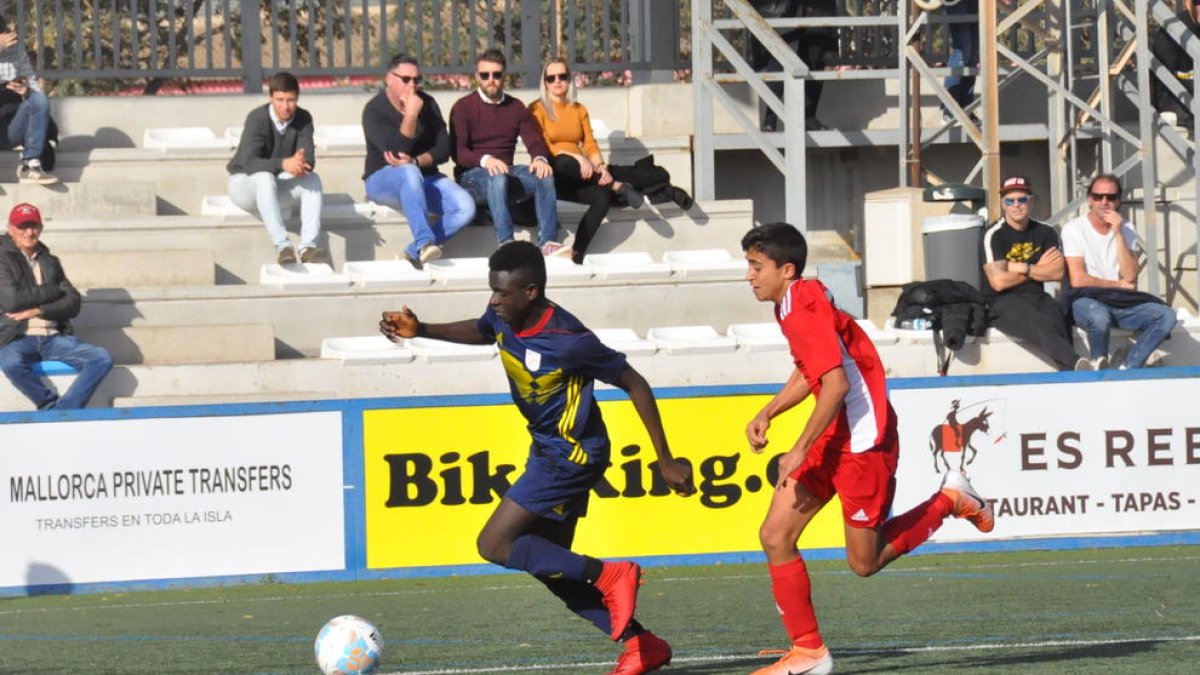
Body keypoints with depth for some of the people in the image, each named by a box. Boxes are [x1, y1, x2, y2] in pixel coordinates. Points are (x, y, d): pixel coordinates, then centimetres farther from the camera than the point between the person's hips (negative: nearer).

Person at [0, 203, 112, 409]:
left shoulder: (50, 262, 18)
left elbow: (73, 303, 8)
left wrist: (38, 311, -10)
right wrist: (53, 291, 0)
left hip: (54, 338, 4)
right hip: (18, 339, -4)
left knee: (102, 359, -19)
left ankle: (61, 413, -24)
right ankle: (53, 407, -20)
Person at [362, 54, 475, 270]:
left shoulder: (428, 104, 5)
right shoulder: (374, 110, -10)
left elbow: (443, 149, 0)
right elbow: (397, 150, -22)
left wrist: (416, 161, -19)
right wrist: (411, 114, -26)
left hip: (424, 175, 5)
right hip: (383, 179, -5)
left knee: (466, 208, -21)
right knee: (409, 173, -41)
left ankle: (414, 252, -22)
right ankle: (424, 243, -51)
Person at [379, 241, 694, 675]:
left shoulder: (568, 341, -27)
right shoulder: (503, 319, -5)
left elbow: (635, 385, -17)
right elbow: (482, 331, 23)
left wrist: (665, 461, -13)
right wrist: (422, 330, 8)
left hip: (571, 455, -9)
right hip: (548, 450, 9)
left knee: (495, 545, -14)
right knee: (551, 568, 10)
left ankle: (609, 576, -12)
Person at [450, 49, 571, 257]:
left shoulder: (516, 108, 17)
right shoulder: (463, 107, 3)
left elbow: (535, 141, 8)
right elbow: (458, 152, -8)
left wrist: (540, 158, -17)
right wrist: (484, 160, -28)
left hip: (506, 172, 4)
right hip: (472, 175, -4)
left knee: (544, 175, -24)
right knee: (497, 177, -38)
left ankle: (548, 242, -33)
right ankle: (506, 243, -46)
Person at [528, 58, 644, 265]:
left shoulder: (579, 110, 19)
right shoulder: (537, 109, 3)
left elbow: (590, 145, 9)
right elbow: (543, 147, -9)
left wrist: (601, 167, -12)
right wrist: (577, 157, -23)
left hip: (578, 177, 4)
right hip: (552, 177, -4)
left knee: (603, 197, -27)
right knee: (563, 162, -39)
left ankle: (576, 255, -30)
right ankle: (617, 187, -23)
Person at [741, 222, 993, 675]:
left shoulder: (804, 309, -21)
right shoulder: (791, 305, 10)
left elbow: (836, 384, -28)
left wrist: (801, 451, -24)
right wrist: (767, 414, 13)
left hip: (862, 441, -10)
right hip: (832, 438, 10)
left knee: (865, 562, 2)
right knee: (775, 536, 0)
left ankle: (951, 500, 19)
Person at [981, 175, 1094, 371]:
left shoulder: (1045, 233, 15)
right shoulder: (994, 235, 1)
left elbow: (1058, 272, 4)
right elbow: (998, 281, -10)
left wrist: (1022, 268, -7)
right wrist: (1039, 269, 2)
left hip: (1038, 298, 4)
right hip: (1004, 303, -4)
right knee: (1044, 328, -35)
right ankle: (1078, 367, -62)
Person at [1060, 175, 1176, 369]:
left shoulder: (1126, 230, 11)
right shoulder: (1074, 229, -3)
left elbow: (1130, 277, -3)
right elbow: (1077, 280, -11)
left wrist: (1118, 234, -9)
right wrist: (1118, 285, -1)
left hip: (1122, 304, 5)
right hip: (1086, 300, -5)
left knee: (1165, 316, -22)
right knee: (1098, 316, -41)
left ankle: (1125, 368, -24)